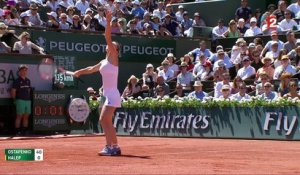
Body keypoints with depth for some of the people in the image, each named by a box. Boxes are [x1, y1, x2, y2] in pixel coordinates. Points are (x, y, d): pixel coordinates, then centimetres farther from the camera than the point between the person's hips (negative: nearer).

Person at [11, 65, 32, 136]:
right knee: (19, 116, -6)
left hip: (28, 100, 6)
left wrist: (30, 98, 13)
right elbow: (13, 91, -4)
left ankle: (25, 130, 13)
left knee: (26, 116, 7)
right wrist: (15, 100, -3)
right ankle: (17, 131, -4)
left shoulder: (28, 80, 16)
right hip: (20, 100, -6)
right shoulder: (17, 81, -3)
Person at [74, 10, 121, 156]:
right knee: (106, 121, 11)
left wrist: (108, 22, -21)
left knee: (104, 120, -16)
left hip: (112, 95, -9)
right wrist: (80, 72, 35)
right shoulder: (104, 62, 16)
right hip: (108, 95, 9)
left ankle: (109, 147, -17)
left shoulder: (114, 58, -5)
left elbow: (108, 38, -16)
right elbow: (91, 69, 35)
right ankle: (115, 147, 18)